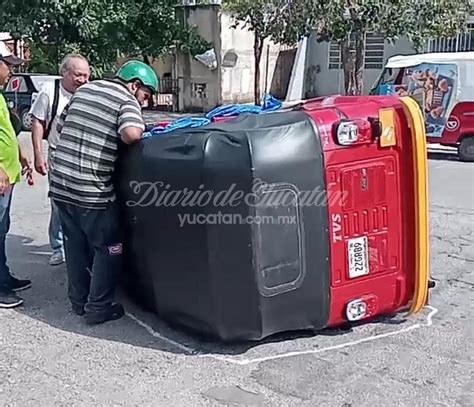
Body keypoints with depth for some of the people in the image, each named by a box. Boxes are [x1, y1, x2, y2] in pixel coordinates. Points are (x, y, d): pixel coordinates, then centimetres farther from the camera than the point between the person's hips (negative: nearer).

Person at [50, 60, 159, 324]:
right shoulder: (127, 101, -7)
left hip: (60, 184, 7)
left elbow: (60, 126, 24)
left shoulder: (84, 89, 16)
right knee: (108, 249, 9)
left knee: (75, 245, 20)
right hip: (92, 191, -7)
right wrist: (141, 126, -6)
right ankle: (98, 308, 14)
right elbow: (131, 134, -27)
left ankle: (79, 301, 31)